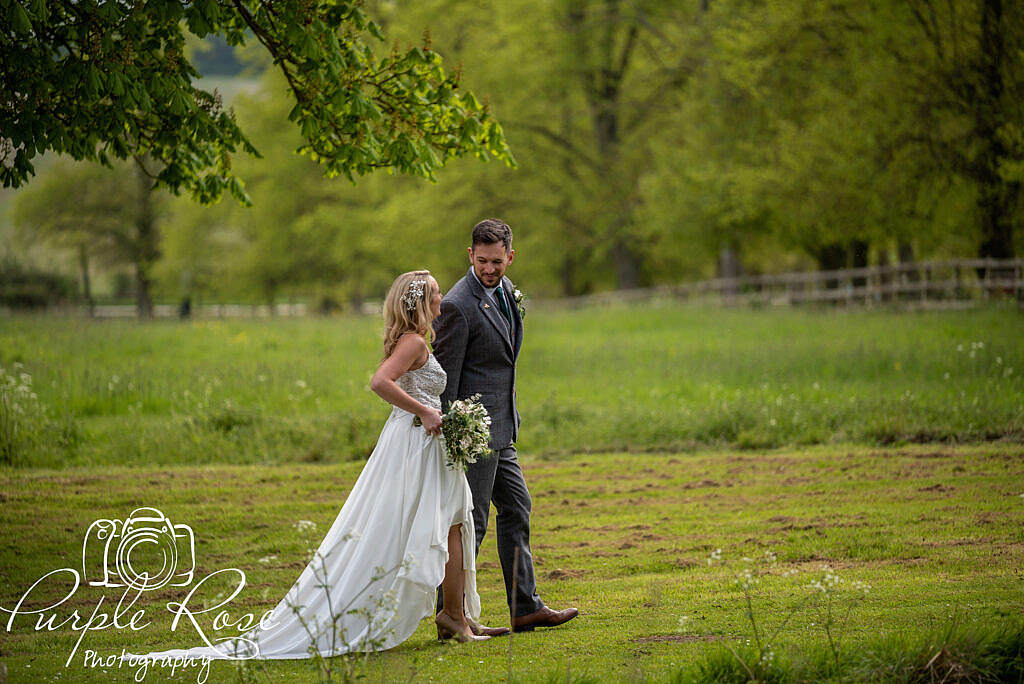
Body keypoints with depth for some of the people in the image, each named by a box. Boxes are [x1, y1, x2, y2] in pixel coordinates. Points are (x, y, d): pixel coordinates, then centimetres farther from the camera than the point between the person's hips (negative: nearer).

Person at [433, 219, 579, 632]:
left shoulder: (505, 289, 9)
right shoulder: (458, 306, -19)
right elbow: (444, 377, -18)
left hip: (500, 428, 10)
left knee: (516, 509, 13)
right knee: (470, 522, -5)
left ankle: (525, 607, 19)